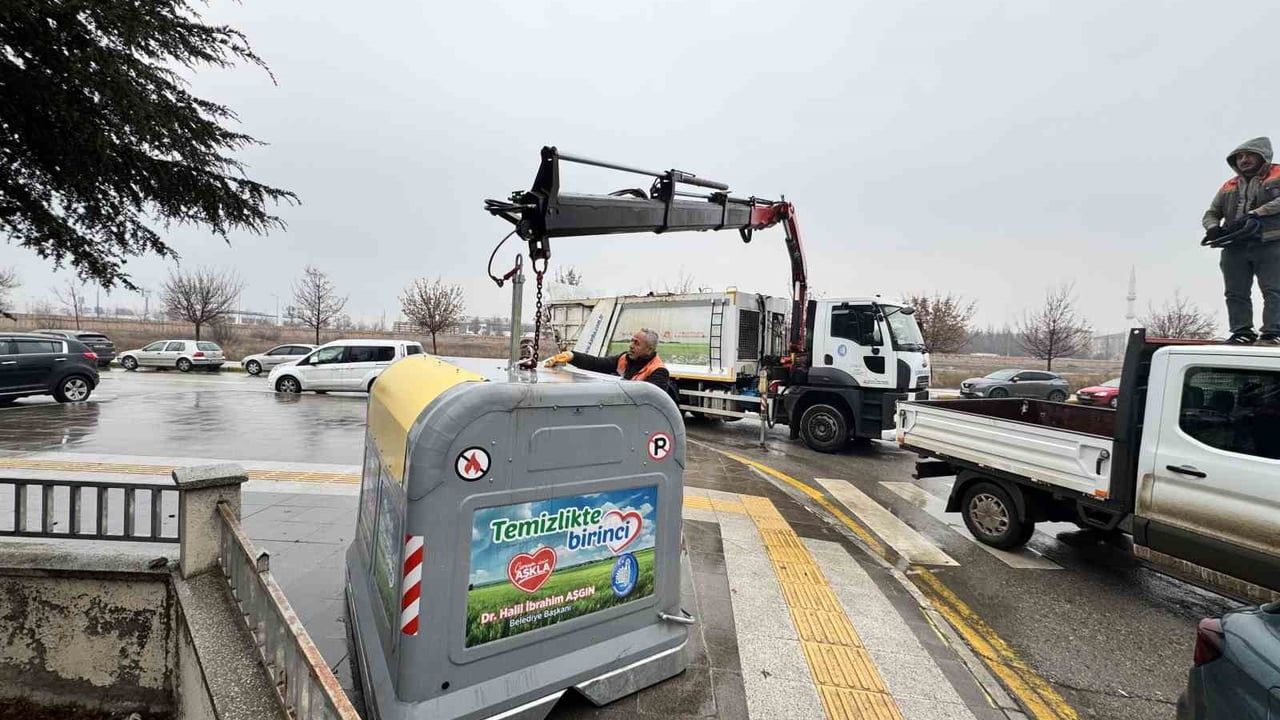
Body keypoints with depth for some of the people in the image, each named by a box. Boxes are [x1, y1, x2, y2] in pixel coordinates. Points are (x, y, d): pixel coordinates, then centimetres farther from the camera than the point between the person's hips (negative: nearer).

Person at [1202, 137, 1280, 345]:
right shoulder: (1228, 187, 23)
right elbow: (1212, 213, 19)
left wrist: (1257, 213, -19)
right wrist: (1213, 227, -2)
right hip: (1235, 247, 4)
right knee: (1236, 294, -1)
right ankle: (1242, 332, 1)